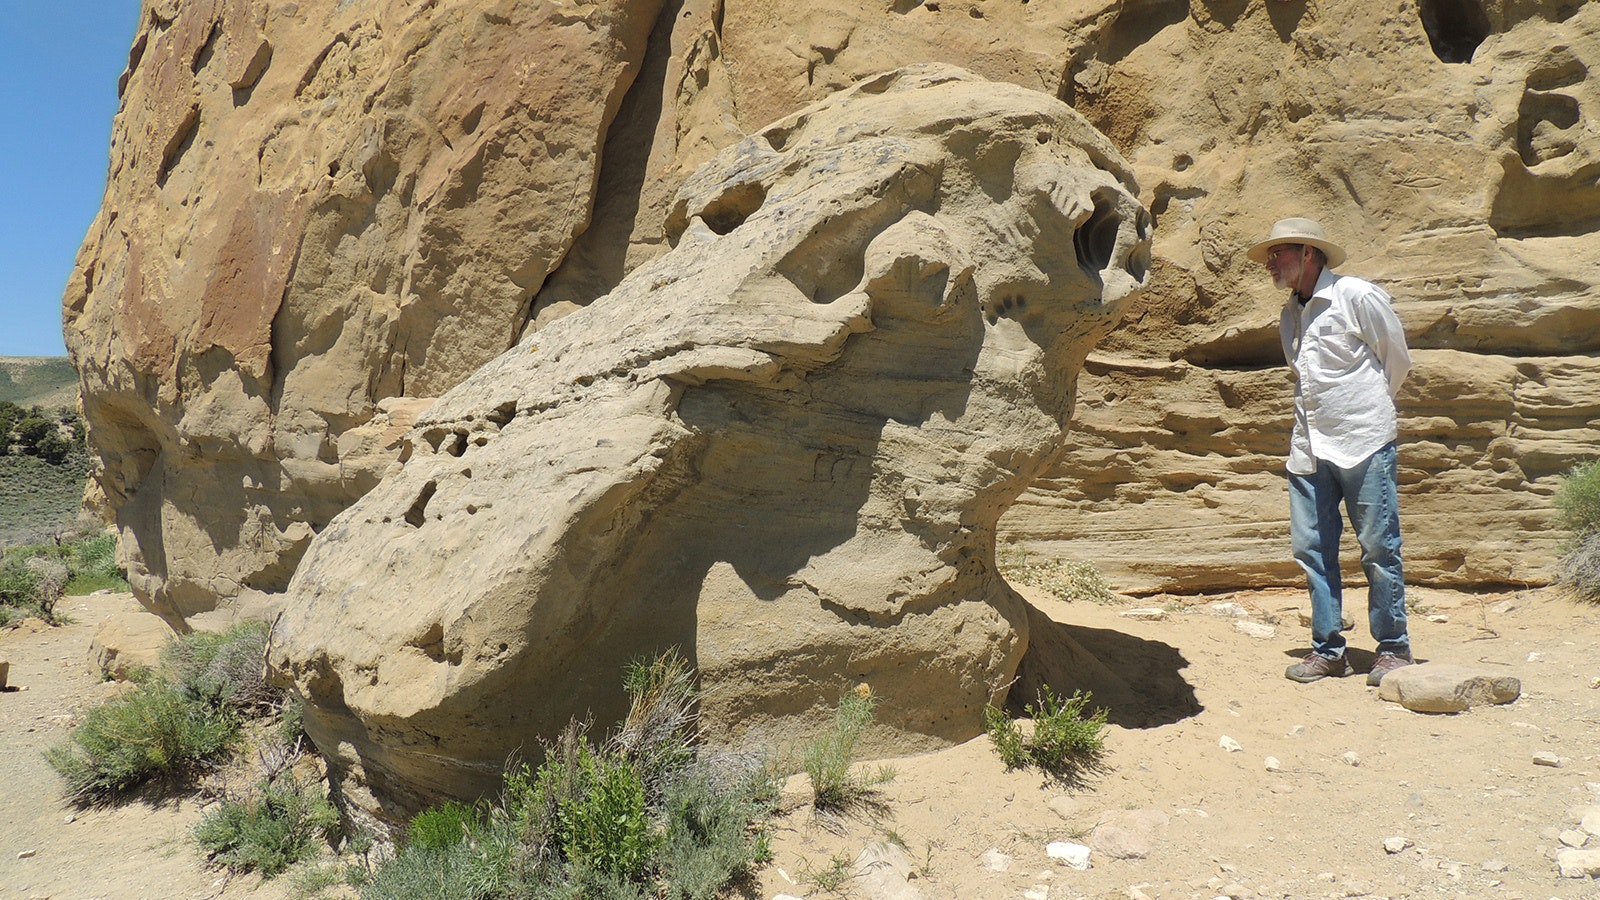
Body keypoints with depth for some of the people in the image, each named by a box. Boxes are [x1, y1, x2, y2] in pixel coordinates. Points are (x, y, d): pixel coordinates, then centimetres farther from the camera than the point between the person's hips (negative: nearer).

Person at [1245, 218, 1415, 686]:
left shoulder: (1358, 296, -5)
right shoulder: (1289, 315, 14)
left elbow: (1397, 361, 4)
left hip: (1364, 443, -6)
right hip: (1309, 447, 6)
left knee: (1378, 547, 0)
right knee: (1310, 547, 4)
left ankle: (1393, 647, 13)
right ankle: (1327, 648, 14)